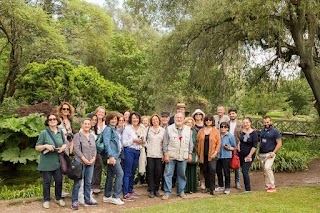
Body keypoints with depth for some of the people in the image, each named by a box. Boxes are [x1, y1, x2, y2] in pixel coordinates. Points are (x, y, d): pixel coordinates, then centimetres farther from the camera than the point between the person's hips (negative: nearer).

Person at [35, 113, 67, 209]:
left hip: (57, 162, 4)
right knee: (47, 181, 7)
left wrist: (63, 147, -7)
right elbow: (37, 147, -5)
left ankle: (58, 198, 28)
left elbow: (64, 144, 15)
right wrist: (45, 146, -23)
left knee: (59, 180, 10)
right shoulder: (44, 133, -8)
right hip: (46, 162, -3)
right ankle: (46, 200, 24)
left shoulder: (60, 132, 4)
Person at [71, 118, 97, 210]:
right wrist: (84, 158, -15)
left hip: (90, 163, 6)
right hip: (80, 162, -6)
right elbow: (76, 148, -12)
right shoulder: (78, 135, -4)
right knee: (77, 183, -2)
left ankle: (87, 200, 20)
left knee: (88, 182, 11)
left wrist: (93, 158, -2)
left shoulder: (92, 136, 15)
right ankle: (75, 202, 7)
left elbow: (94, 149, 14)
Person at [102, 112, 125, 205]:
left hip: (116, 155, 9)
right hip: (112, 155, -9)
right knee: (120, 173, -11)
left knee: (110, 176, 12)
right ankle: (115, 196, -6)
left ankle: (107, 196, 19)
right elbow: (107, 143, -15)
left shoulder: (115, 130, 19)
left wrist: (119, 156, 17)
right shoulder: (108, 129, -7)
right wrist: (111, 156, -22)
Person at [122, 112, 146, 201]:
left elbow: (142, 141, 22)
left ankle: (130, 191, 25)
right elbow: (123, 142, -11)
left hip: (137, 152, 6)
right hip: (129, 151, -6)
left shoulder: (141, 129, 13)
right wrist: (133, 140, -16)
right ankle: (125, 194, -1)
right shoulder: (127, 128, -5)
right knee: (127, 172, -4)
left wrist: (143, 142, 0)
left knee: (133, 172, 14)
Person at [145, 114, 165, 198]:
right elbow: (145, 140, 9)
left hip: (159, 155, 0)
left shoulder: (163, 130, 6)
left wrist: (164, 153, 0)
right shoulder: (148, 129, 7)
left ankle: (156, 189, 15)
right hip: (150, 154, 0)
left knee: (158, 172, 2)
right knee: (150, 172, 0)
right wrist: (147, 147, -1)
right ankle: (151, 190, 8)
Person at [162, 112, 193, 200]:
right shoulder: (169, 128, -1)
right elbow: (165, 143, -1)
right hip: (171, 156, -2)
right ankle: (167, 192, 9)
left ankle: (181, 192, 23)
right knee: (168, 174, 0)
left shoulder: (188, 129, 7)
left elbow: (190, 143, 12)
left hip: (183, 156, 2)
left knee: (182, 174, 10)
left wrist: (190, 153, 7)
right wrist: (165, 154, -5)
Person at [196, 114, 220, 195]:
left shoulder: (215, 131, 3)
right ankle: (207, 187, 22)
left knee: (212, 170, -15)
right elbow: (198, 142, 9)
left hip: (212, 154, -3)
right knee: (205, 171, 8)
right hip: (203, 155, 3)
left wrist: (215, 152, -9)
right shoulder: (201, 131, 9)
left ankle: (212, 188, -6)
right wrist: (198, 153, 2)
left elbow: (218, 143, 0)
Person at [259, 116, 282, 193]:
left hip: (270, 154, -7)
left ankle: (272, 186, -12)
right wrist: (259, 152, 13)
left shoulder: (275, 131, -5)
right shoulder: (262, 131, 14)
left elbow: (279, 143, -8)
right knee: (265, 171, 9)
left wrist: (273, 153, -16)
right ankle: (268, 186, 19)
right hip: (262, 154, 7)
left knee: (267, 168, -22)